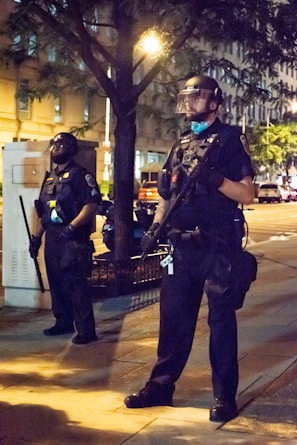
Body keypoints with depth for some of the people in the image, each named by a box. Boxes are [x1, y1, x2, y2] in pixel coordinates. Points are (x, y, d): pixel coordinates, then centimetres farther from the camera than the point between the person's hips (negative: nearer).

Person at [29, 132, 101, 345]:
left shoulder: (80, 175, -5)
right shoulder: (50, 177, 19)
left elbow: (92, 204, -15)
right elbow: (42, 211, 23)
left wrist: (71, 227, -23)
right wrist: (36, 237, 18)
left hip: (73, 239, -8)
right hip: (52, 239, 8)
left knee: (77, 284, -9)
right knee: (57, 283, 13)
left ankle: (86, 330, -5)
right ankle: (64, 322, 25)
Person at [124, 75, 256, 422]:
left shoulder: (230, 140, -2)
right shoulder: (181, 144, 16)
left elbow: (247, 194, -8)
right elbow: (167, 194, 19)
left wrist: (215, 179, -22)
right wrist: (153, 230, 8)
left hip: (218, 247, -5)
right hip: (182, 246, 6)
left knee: (221, 320, 1)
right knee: (173, 317, 10)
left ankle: (225, 396, 9)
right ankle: (161, 386, 20)